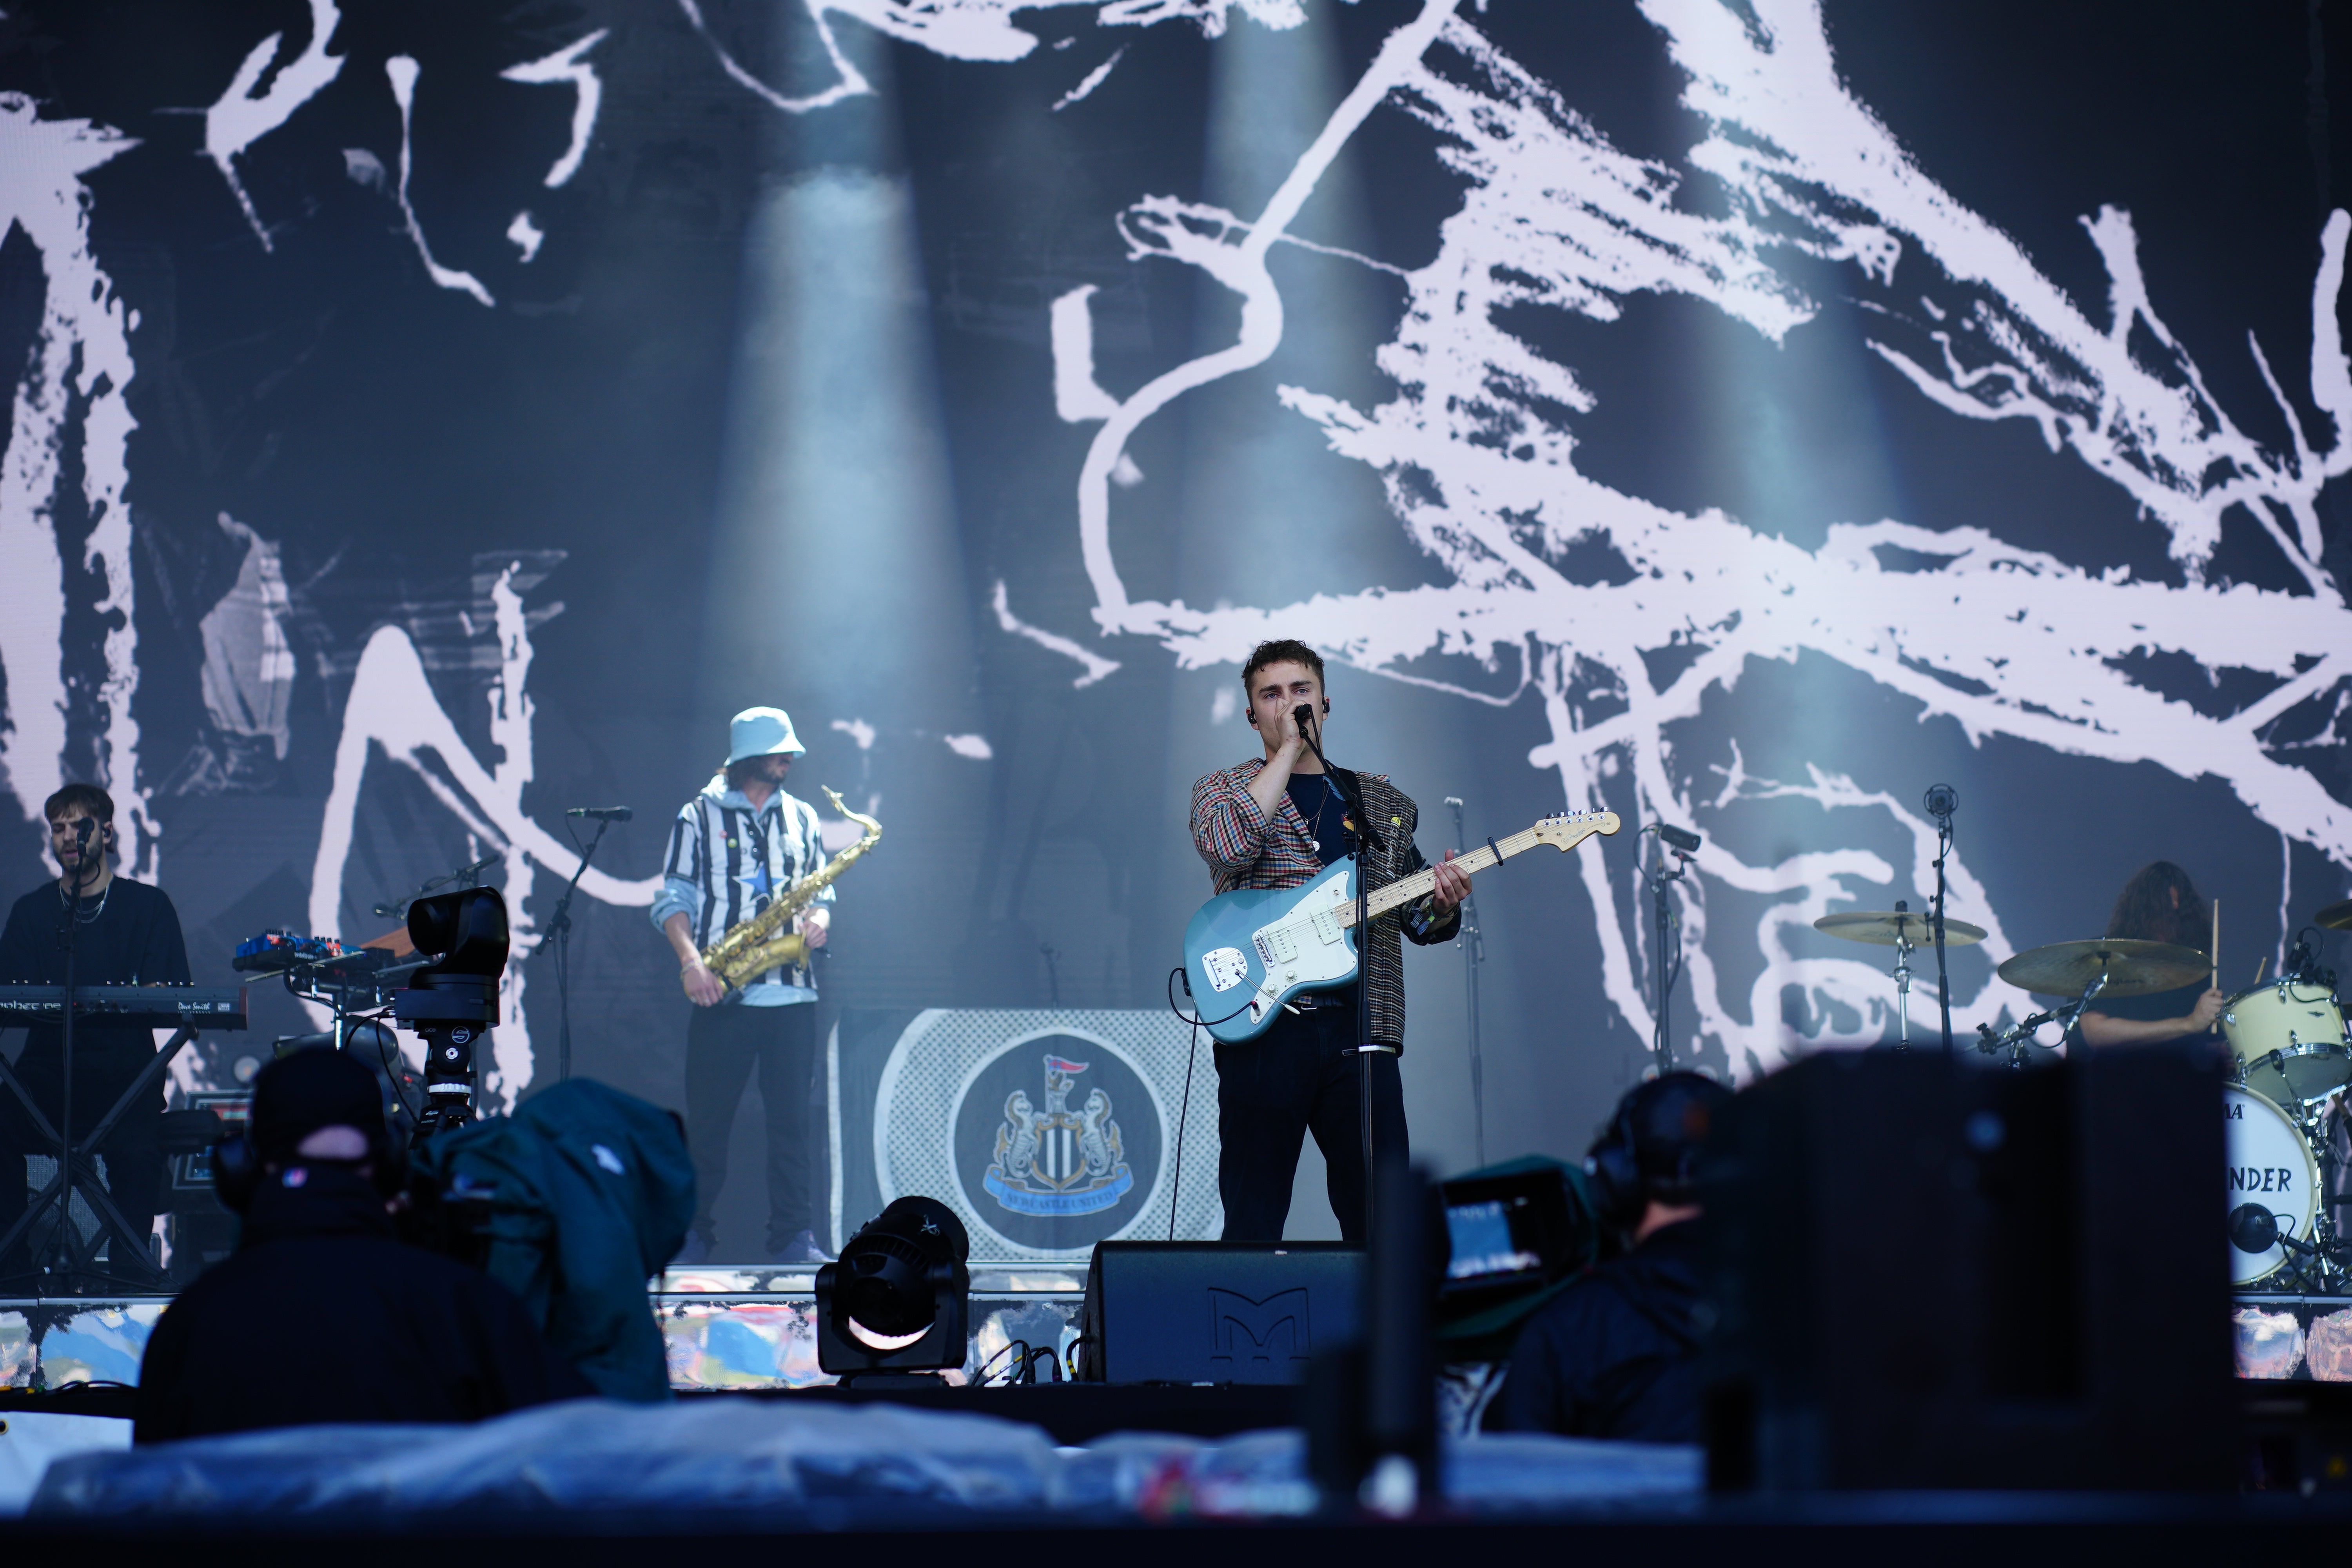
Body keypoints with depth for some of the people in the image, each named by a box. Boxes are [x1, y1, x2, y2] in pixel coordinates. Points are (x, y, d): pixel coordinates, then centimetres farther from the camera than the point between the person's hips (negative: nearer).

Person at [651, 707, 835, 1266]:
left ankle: (794, 1237, 2)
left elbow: (822, 891, 20)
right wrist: (691, 959, -17)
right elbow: (672, 900, -1)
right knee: (707, 1119, -1)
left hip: (792, 993, 3)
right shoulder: (700, 817, 4)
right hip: (722, 991, -3)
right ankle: (692, 1236, 7)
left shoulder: (801, 817, 16)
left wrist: (818, 919, -4)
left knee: (792, 1118, 0)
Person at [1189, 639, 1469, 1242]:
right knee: (1254, 1224, -1)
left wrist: (1442, 904, -5)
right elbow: (1229, 845, -14)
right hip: (1263, 1027, -3)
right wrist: (1289, 749, -8)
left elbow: (1417, 920, 20)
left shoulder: (1385, 803, 19)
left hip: (1361, 1032, 3)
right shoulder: (1222, 788, 10)